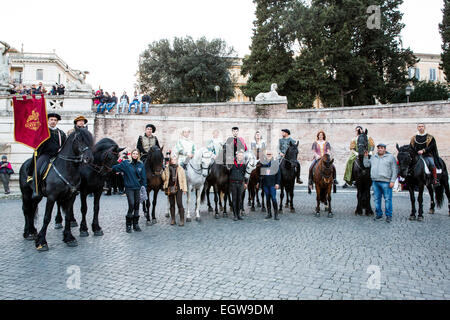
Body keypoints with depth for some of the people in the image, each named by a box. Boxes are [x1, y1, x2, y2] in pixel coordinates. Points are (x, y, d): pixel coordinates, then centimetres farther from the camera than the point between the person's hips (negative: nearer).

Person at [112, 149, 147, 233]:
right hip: (129, 188, -3)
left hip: (138, 188, 3)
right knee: (131, 205, -9)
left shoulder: (141, 165, 4)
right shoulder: (126, 163, -2)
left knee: (137, 206, 9)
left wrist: (144, 187, 2)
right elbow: (115, 168, -7)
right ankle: (128, 225, 6)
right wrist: (118, 161, -20)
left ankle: (136, 224, 21)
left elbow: (143, 177, 7)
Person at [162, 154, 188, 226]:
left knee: (179, 204, -7)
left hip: (178, 188, -2)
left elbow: (183, 179, 3)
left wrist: (184, 189, -2)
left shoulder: (180, 169, 2)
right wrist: (162, 172, -12)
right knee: (172, 204, 9)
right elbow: (164, 178, 5)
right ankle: (173, 220, 20)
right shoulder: (167, 168, 6)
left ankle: (182, 220, 0)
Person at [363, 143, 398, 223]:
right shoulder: (373, 157, 16)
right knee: (376, 199, 10)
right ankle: (378, 214, 21)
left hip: (386, 182, -5)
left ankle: (389, 215, 7)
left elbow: (394, 170, -2)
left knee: (387, 199, -2)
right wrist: (366, 157, 7)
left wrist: (392, 181, -10)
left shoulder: (390, 157, 1)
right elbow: (366, 165, 19)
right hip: (375, 182, 5)